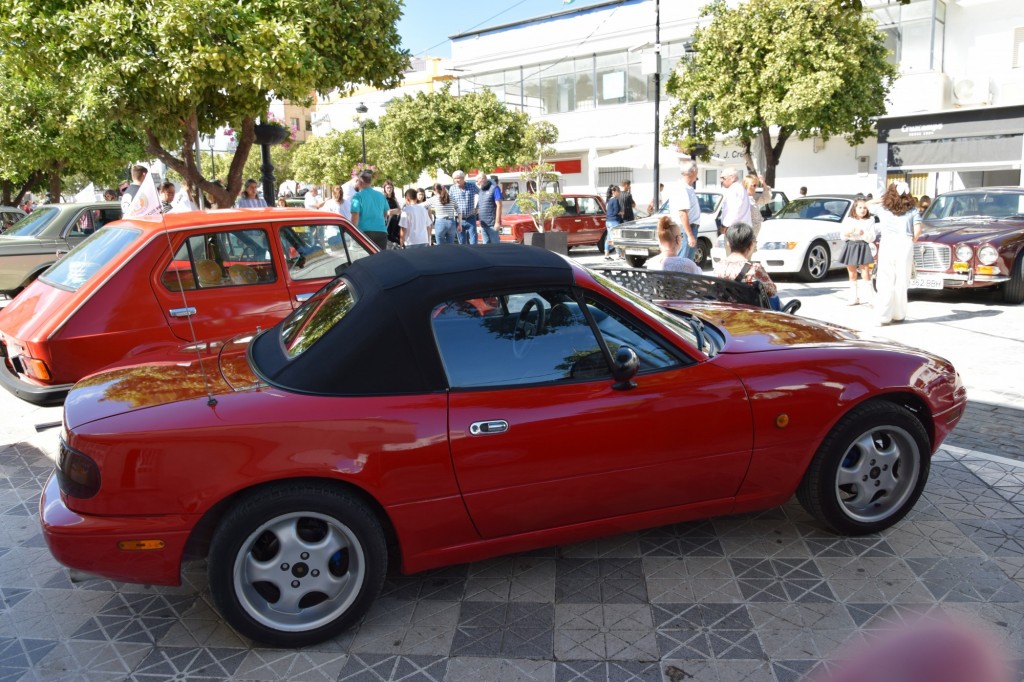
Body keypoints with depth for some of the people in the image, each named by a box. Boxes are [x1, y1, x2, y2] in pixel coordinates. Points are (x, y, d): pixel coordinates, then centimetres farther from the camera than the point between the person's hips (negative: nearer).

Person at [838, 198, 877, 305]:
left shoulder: (870, 220, -1)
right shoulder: (848, 220, 5)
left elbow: (871, 238, -5)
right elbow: (842, 236, 6)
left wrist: (863, 234, -22)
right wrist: (846, 234, -16)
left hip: (863, 247, -3)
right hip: (850, 247, 3)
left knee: (865, 274, -6)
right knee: (852, 274, 9)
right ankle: (854, 297, 17)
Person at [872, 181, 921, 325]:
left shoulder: (882, 209, 11)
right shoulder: (912, 211, 9)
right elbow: (917, 230, -2)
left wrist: (881, 199, 36)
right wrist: (912, 241, 15)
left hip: (886, 245, 0)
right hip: (905, 245, 0)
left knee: (885, 283, 1)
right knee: (901, 283, 7)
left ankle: (884, 316, -4)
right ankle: (898, 315, 12)